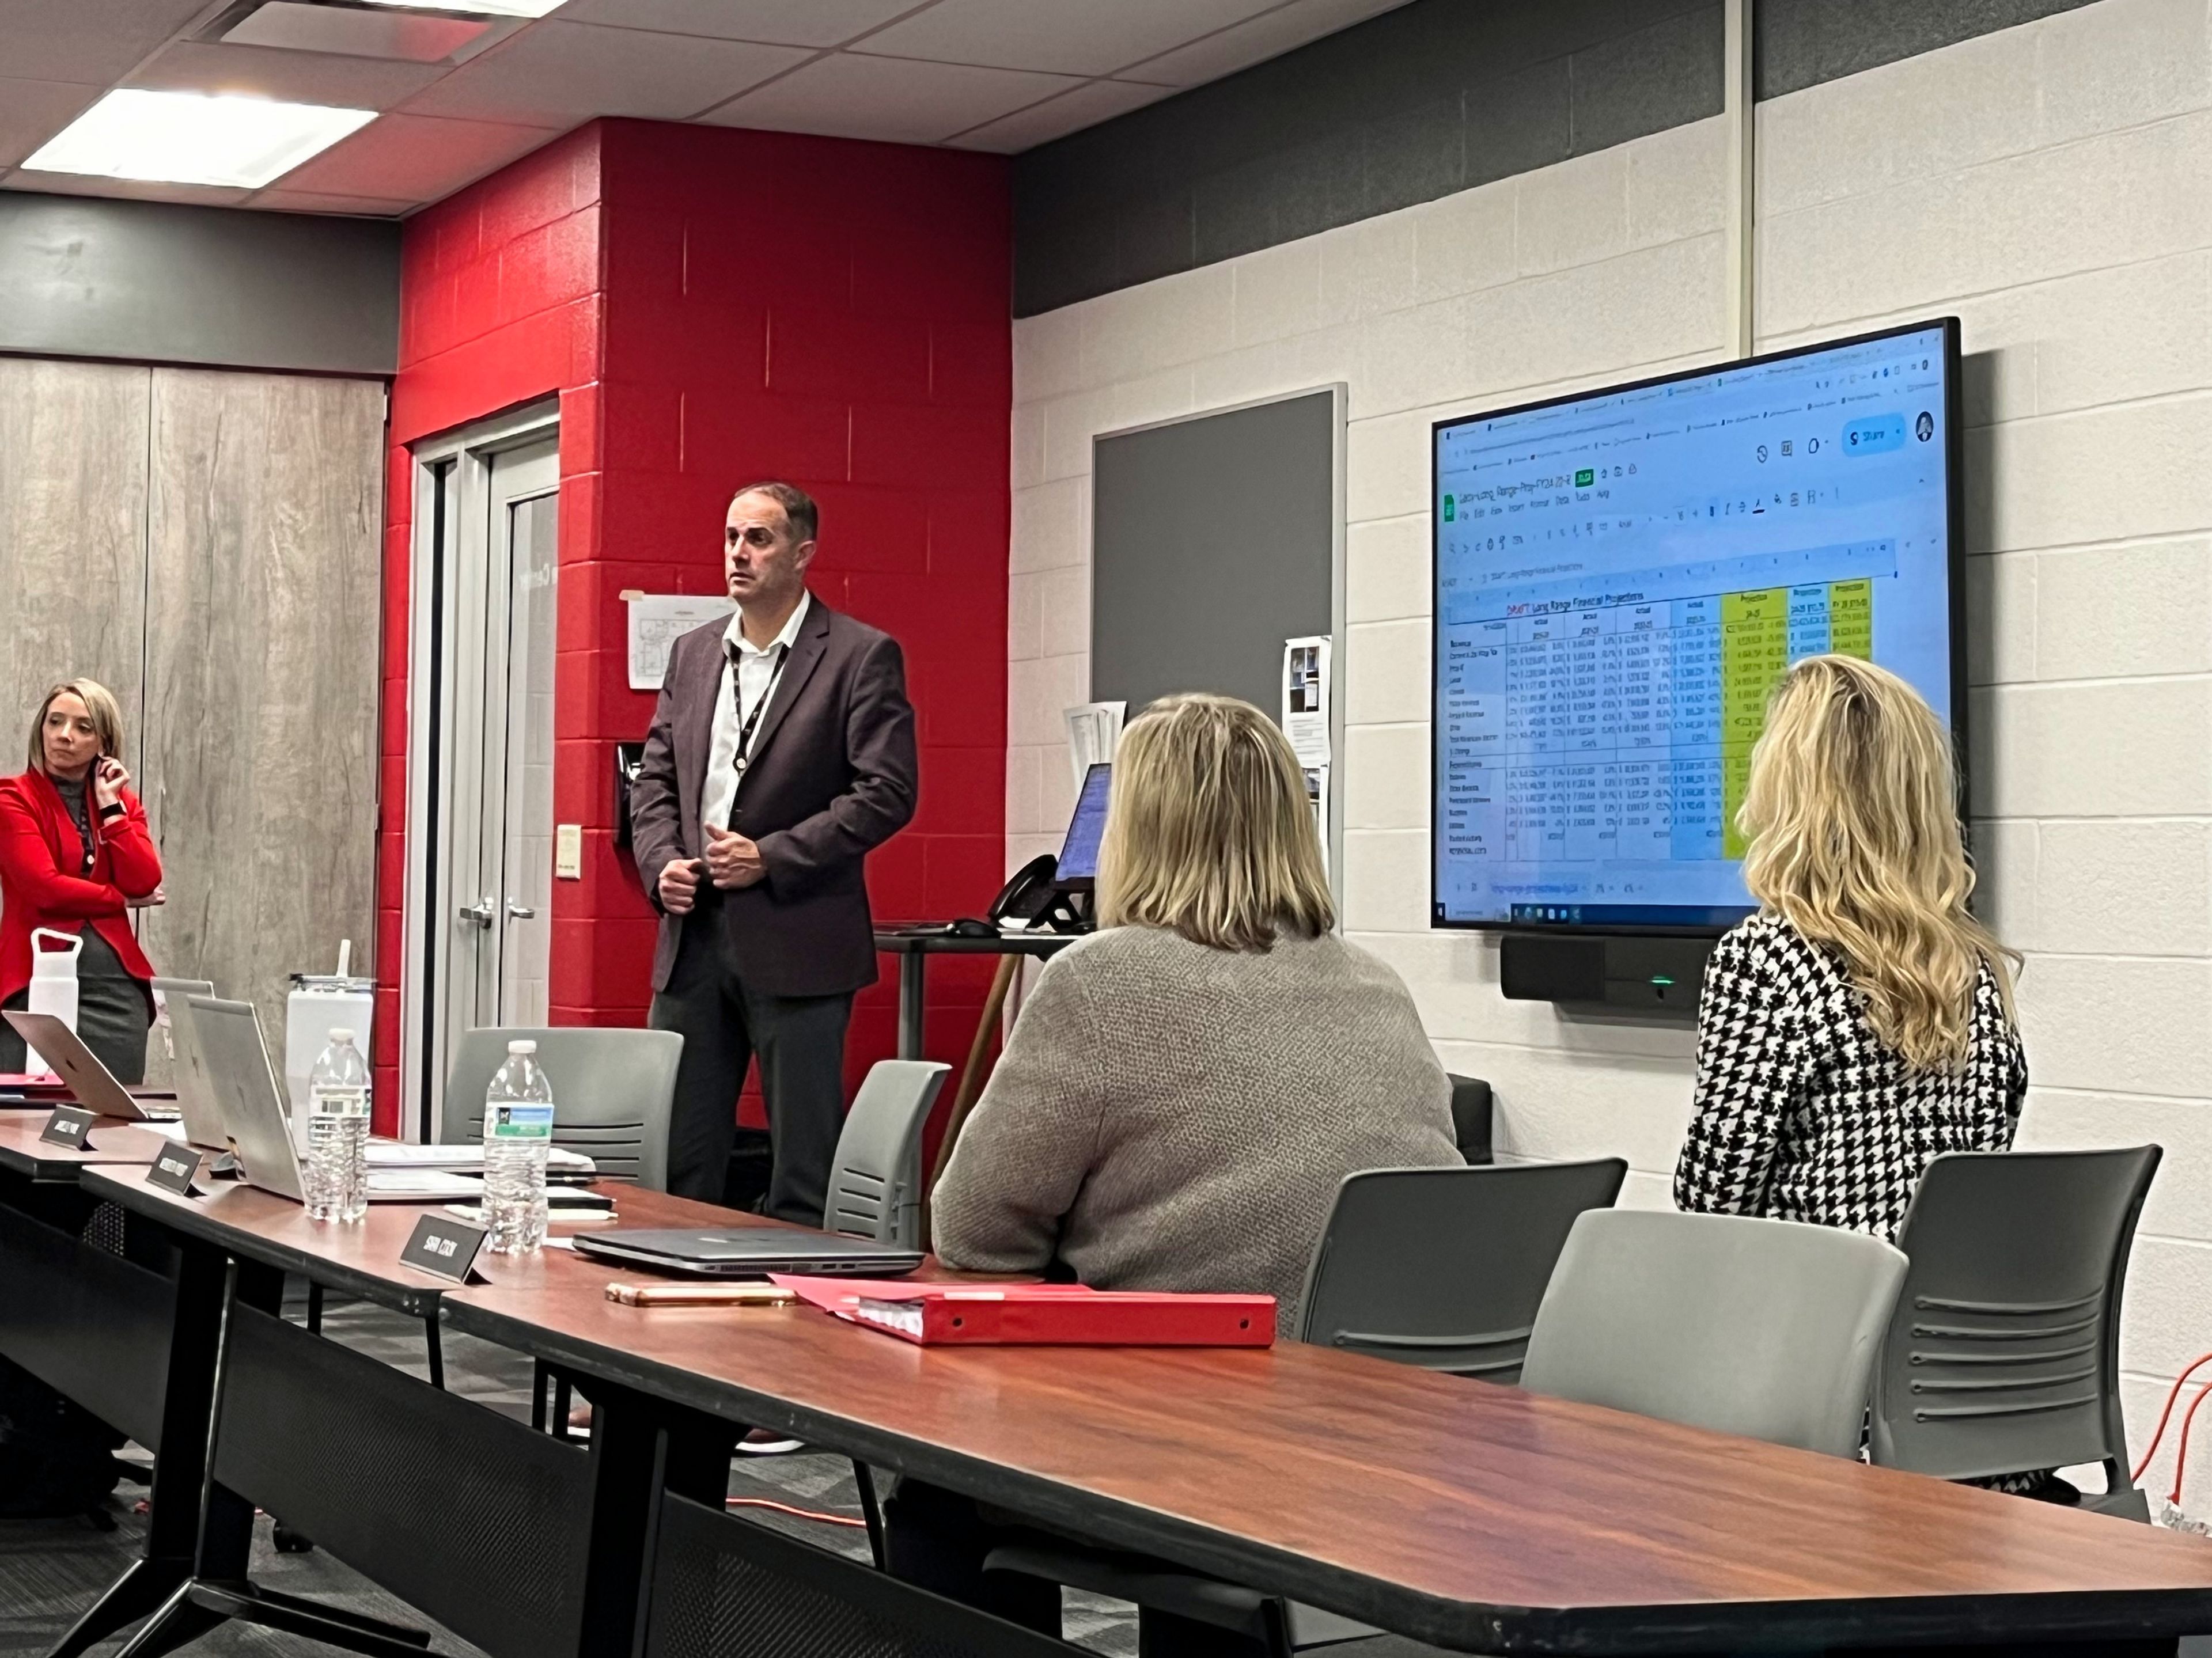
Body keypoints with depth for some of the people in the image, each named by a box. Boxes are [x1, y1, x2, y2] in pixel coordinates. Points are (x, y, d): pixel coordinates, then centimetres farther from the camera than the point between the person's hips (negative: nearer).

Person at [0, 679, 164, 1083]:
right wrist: (121, 900, 0)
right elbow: (44, 887, -11)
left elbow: (144, 882, -1)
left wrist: (110, 806, -1)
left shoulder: (123, 802, 16)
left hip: (116, 982, 4)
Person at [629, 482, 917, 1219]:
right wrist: (662, 863, -2)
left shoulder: (862, 656, -4)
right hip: (694, 932, 6)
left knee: (804, 1171, 0)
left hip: (796, 940, -5)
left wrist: (771, 859, -15)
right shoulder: (692, 653, 15)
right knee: (676, 1163, 8)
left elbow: (887, 792, -10)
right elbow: (654, 779, 17)